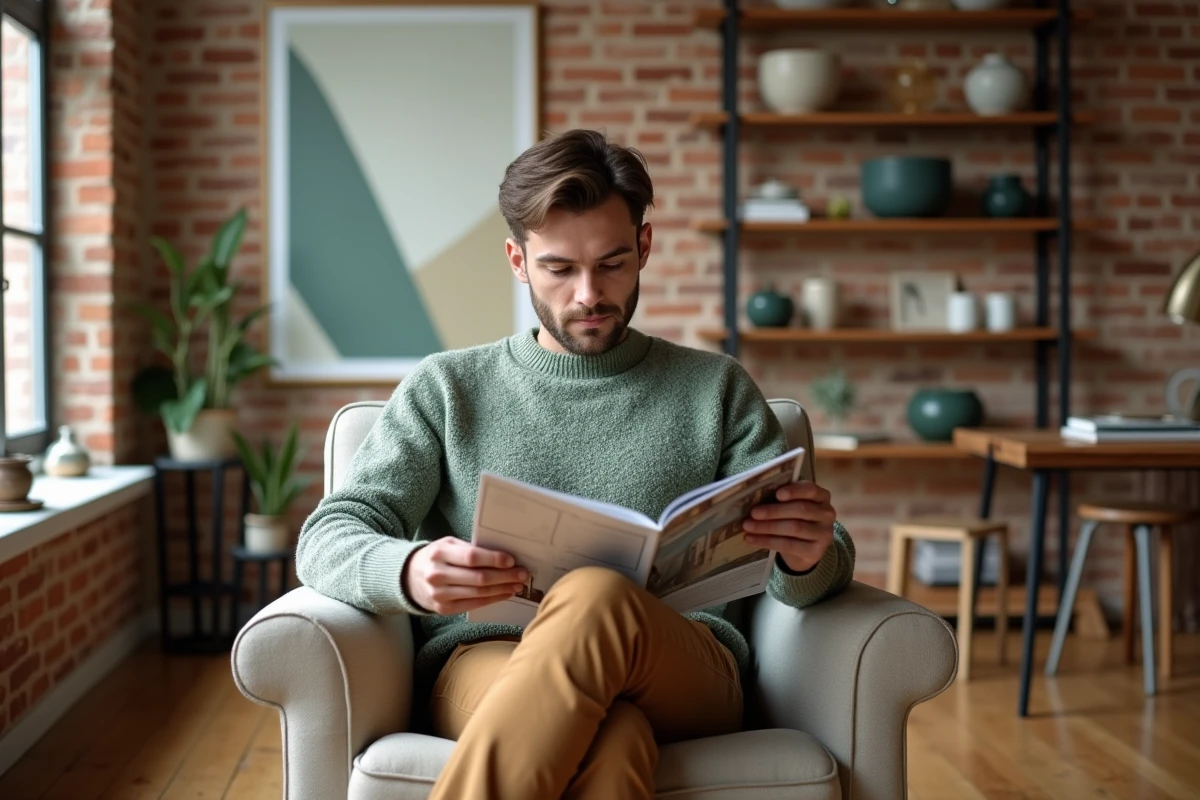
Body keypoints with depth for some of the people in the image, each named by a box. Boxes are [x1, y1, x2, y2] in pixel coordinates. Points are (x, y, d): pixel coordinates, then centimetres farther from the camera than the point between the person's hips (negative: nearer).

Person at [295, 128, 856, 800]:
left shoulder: (717, 387, 19)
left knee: (597, 596, -37)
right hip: (486, 665, -1)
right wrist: (407, 572, -18)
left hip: (685, 670, 2)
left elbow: (812, 576, 13)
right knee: (606, 737, -40)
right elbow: (327, 539, 7)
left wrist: (810, 557, -14)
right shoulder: (447, 388, 17)